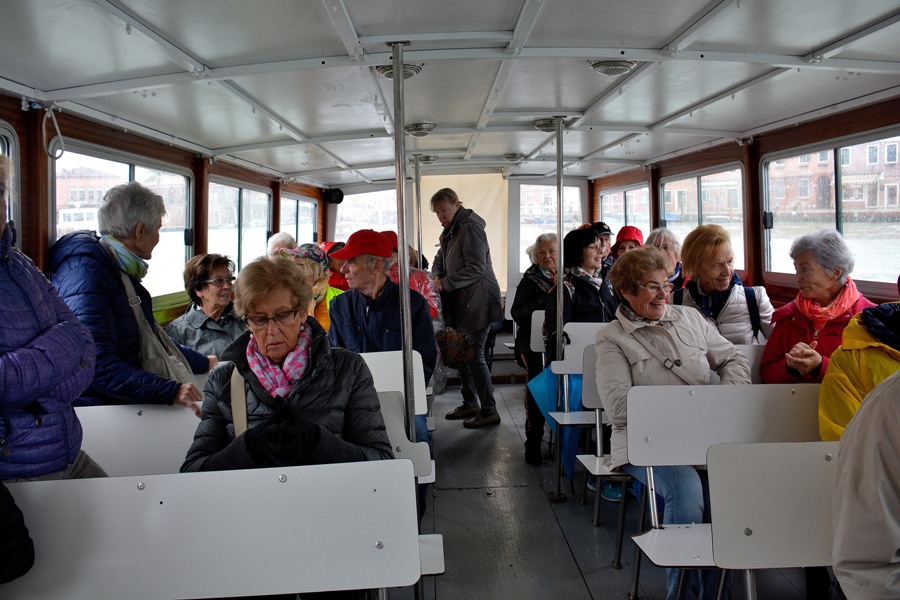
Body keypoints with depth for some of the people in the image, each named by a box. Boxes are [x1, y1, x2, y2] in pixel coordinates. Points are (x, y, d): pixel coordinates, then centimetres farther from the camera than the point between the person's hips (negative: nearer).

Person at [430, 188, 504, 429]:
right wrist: (437, 277, -1)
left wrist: (445, 283, -20)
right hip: (461, 303, 10)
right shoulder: (450, 231, 16)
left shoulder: (470, 228, -15)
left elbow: (476, 269, -21)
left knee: (474, 356, -7)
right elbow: (439, 260, 21)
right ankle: (470, 404, 28)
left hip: (477, 302, -10)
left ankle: (489, 411, 3)